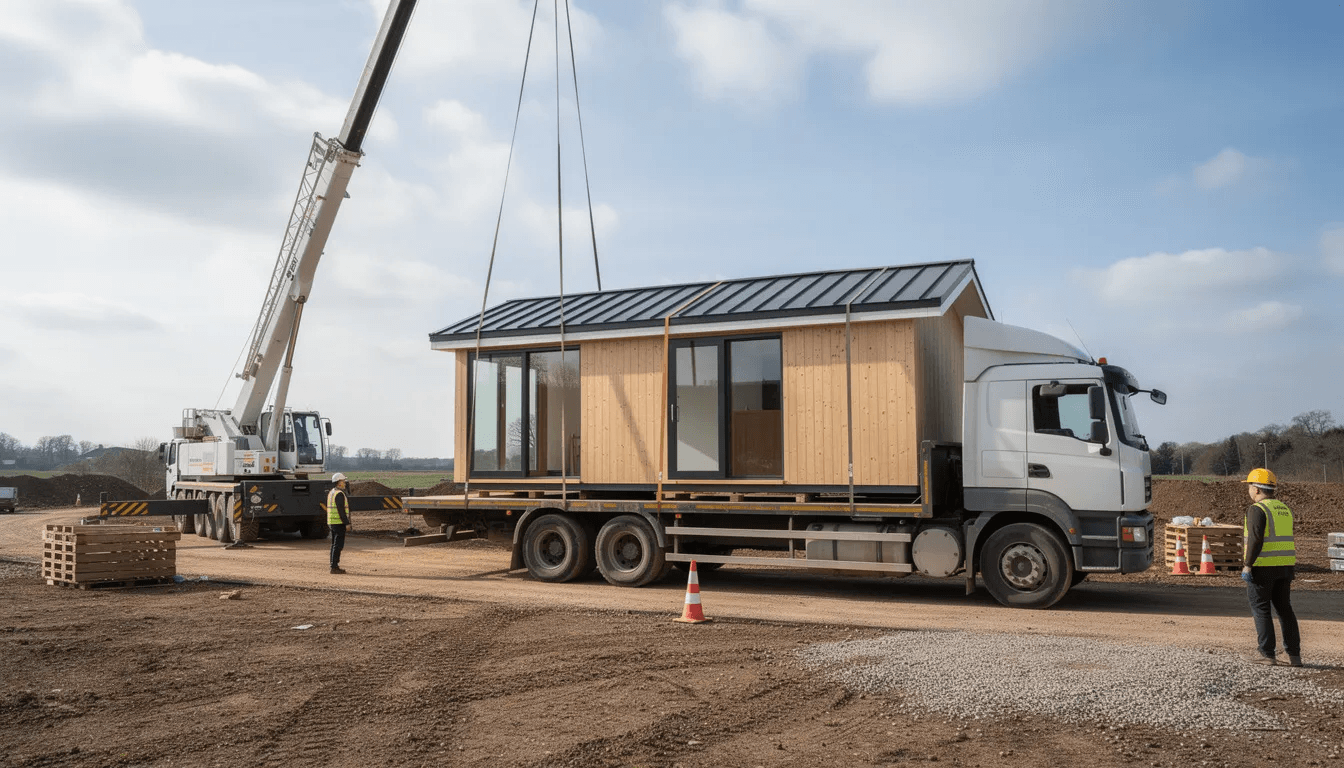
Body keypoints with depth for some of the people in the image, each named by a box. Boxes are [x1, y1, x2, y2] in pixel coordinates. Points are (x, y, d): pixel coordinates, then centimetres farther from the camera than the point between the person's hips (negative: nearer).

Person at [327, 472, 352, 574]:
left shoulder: (331, 492, 15)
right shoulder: (339, 494, -16)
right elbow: (341, 510, -21)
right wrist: (347, 523, -19)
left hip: (331, 522, 10)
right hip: (339, 523, -10)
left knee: (335, 545, 13)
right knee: (338, 545, -7)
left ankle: (334, 566, 17)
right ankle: (334, 567, -7)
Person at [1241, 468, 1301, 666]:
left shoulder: (1257, 509, -13)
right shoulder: (1285, 509, 13)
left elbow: (1255, 540, -22)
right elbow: (1286, 540, 17)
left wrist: (1247, 565, -18)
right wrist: (1290, 573, 21)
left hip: (1262, 567, -7)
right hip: (1284, 567, 7)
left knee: (1261, 610, 1)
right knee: (1284, 609, 13)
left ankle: (1268, 654, 1)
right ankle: (1294, 655, 12)